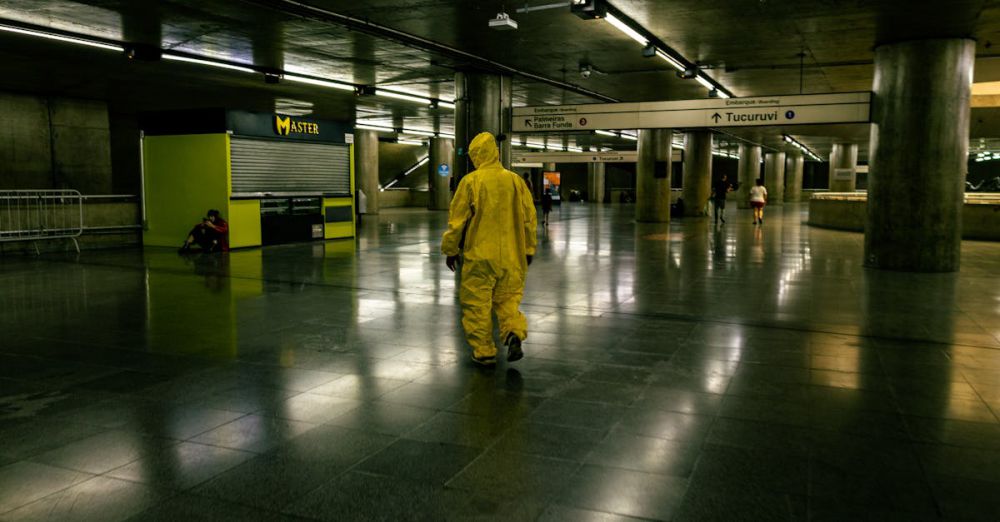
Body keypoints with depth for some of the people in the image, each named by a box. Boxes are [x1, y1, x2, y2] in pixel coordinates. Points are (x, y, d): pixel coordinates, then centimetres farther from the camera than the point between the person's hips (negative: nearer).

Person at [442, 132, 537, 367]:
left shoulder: (471, 181, -7)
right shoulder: (515, 180, 3)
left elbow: (457, 219, -4)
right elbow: (529, 217, 7)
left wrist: (450, 249, 8)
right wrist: (528, 249, 18)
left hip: (480, 255, -3)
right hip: (511, 255, 4)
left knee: (478, 303, 8)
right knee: (507, 297, 17)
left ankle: (484, 352, 13)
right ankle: (514, 333, -6)